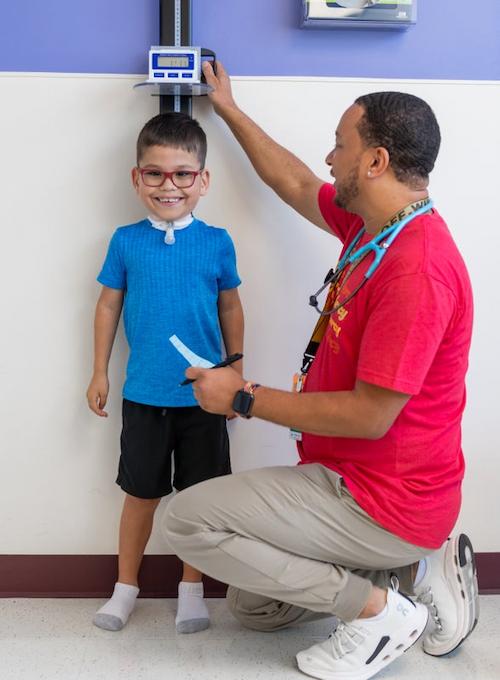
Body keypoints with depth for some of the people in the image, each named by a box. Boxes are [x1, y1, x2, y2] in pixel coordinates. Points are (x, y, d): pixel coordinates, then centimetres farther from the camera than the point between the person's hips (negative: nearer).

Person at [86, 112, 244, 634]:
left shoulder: (217, 243, -3)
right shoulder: (125, 242, -2)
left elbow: (230, 308, 6)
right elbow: (109, 306, 6)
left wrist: (236, 375, 8)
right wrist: (99, 373, 8)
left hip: (204, 395, 0)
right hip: (143, 395, 0)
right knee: (141, 492, 12)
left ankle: (191, 588, 28)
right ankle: (126, 586, 30)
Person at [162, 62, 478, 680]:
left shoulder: (417, 267, -28)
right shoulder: (373, 225, 2)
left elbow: (370, 415, -28)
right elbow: (295, 184, 19)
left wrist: (244, 398, -17)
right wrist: (228, 109, 27)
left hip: (383, 502, -10)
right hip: (350, 478, 10)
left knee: (188, 520, -12)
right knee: (252, 605, 20)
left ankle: (376, 607, -5)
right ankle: (416, 569, 15)